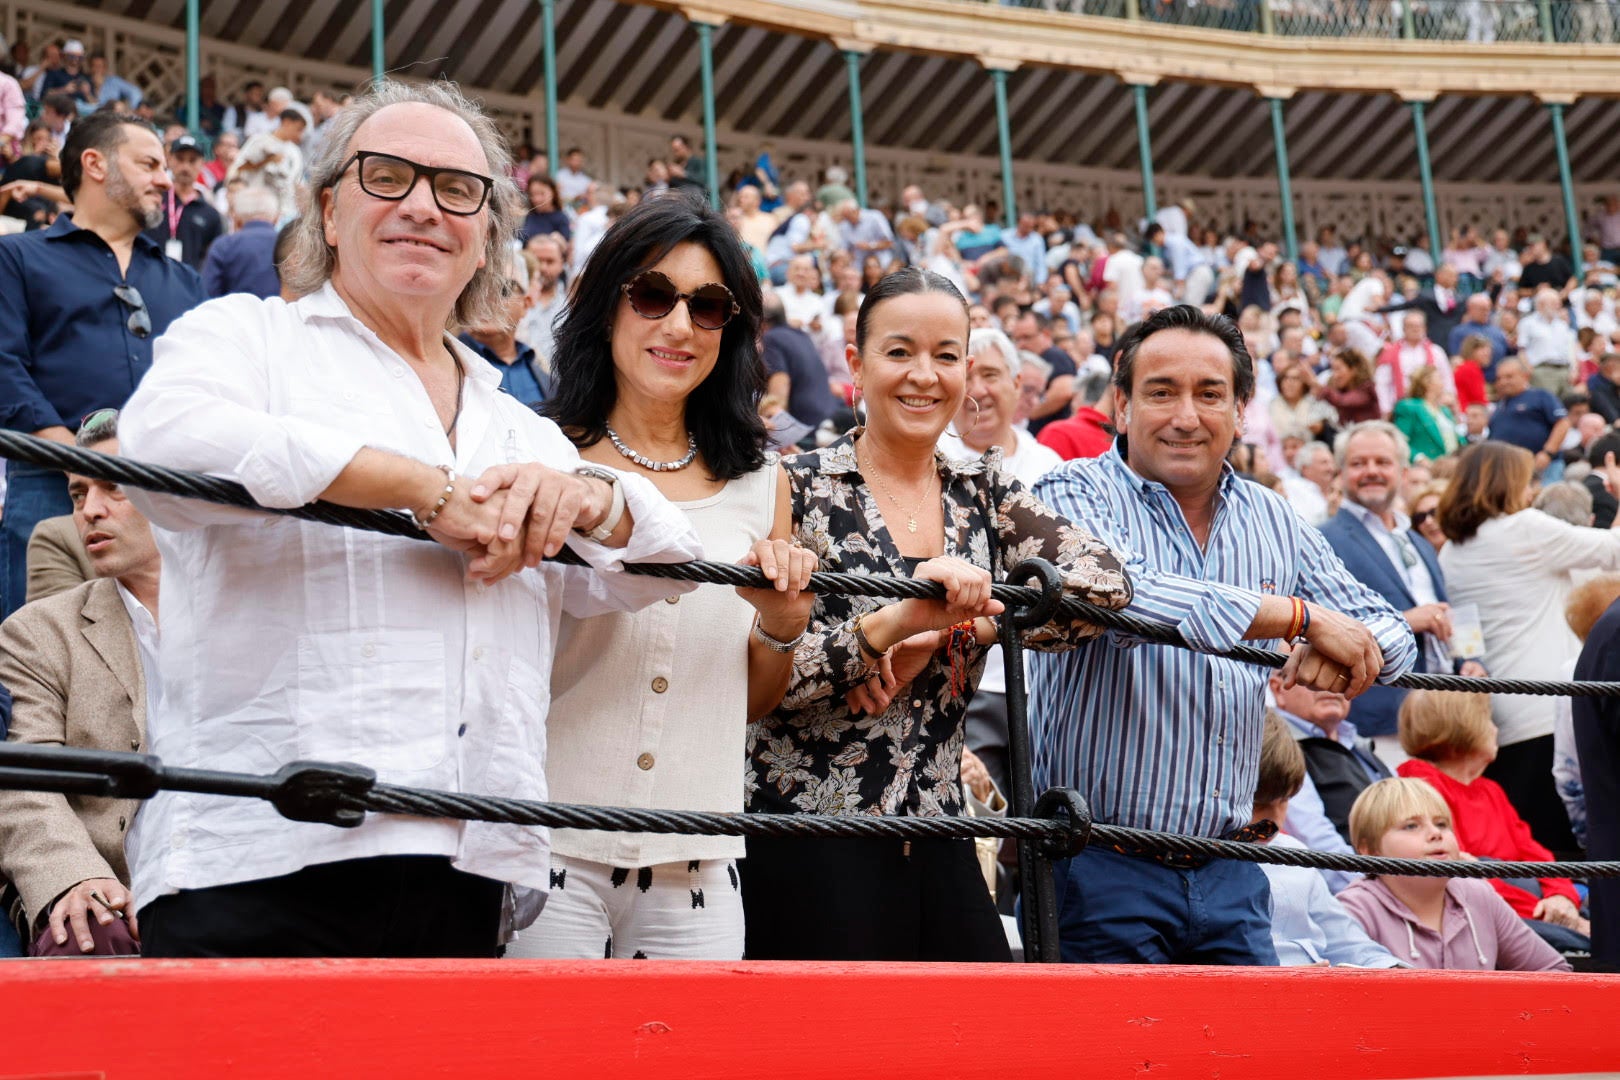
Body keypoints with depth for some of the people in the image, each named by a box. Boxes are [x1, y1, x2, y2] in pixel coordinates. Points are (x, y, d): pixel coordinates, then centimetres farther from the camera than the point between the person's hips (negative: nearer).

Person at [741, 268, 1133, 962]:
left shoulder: (984, 493, 11)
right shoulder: (799, 489, -4)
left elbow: (1104, 581, -5)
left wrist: (946, 630, -15)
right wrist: (893, 622, -27)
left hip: (937, 846, 5)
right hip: (805, 848, -4)